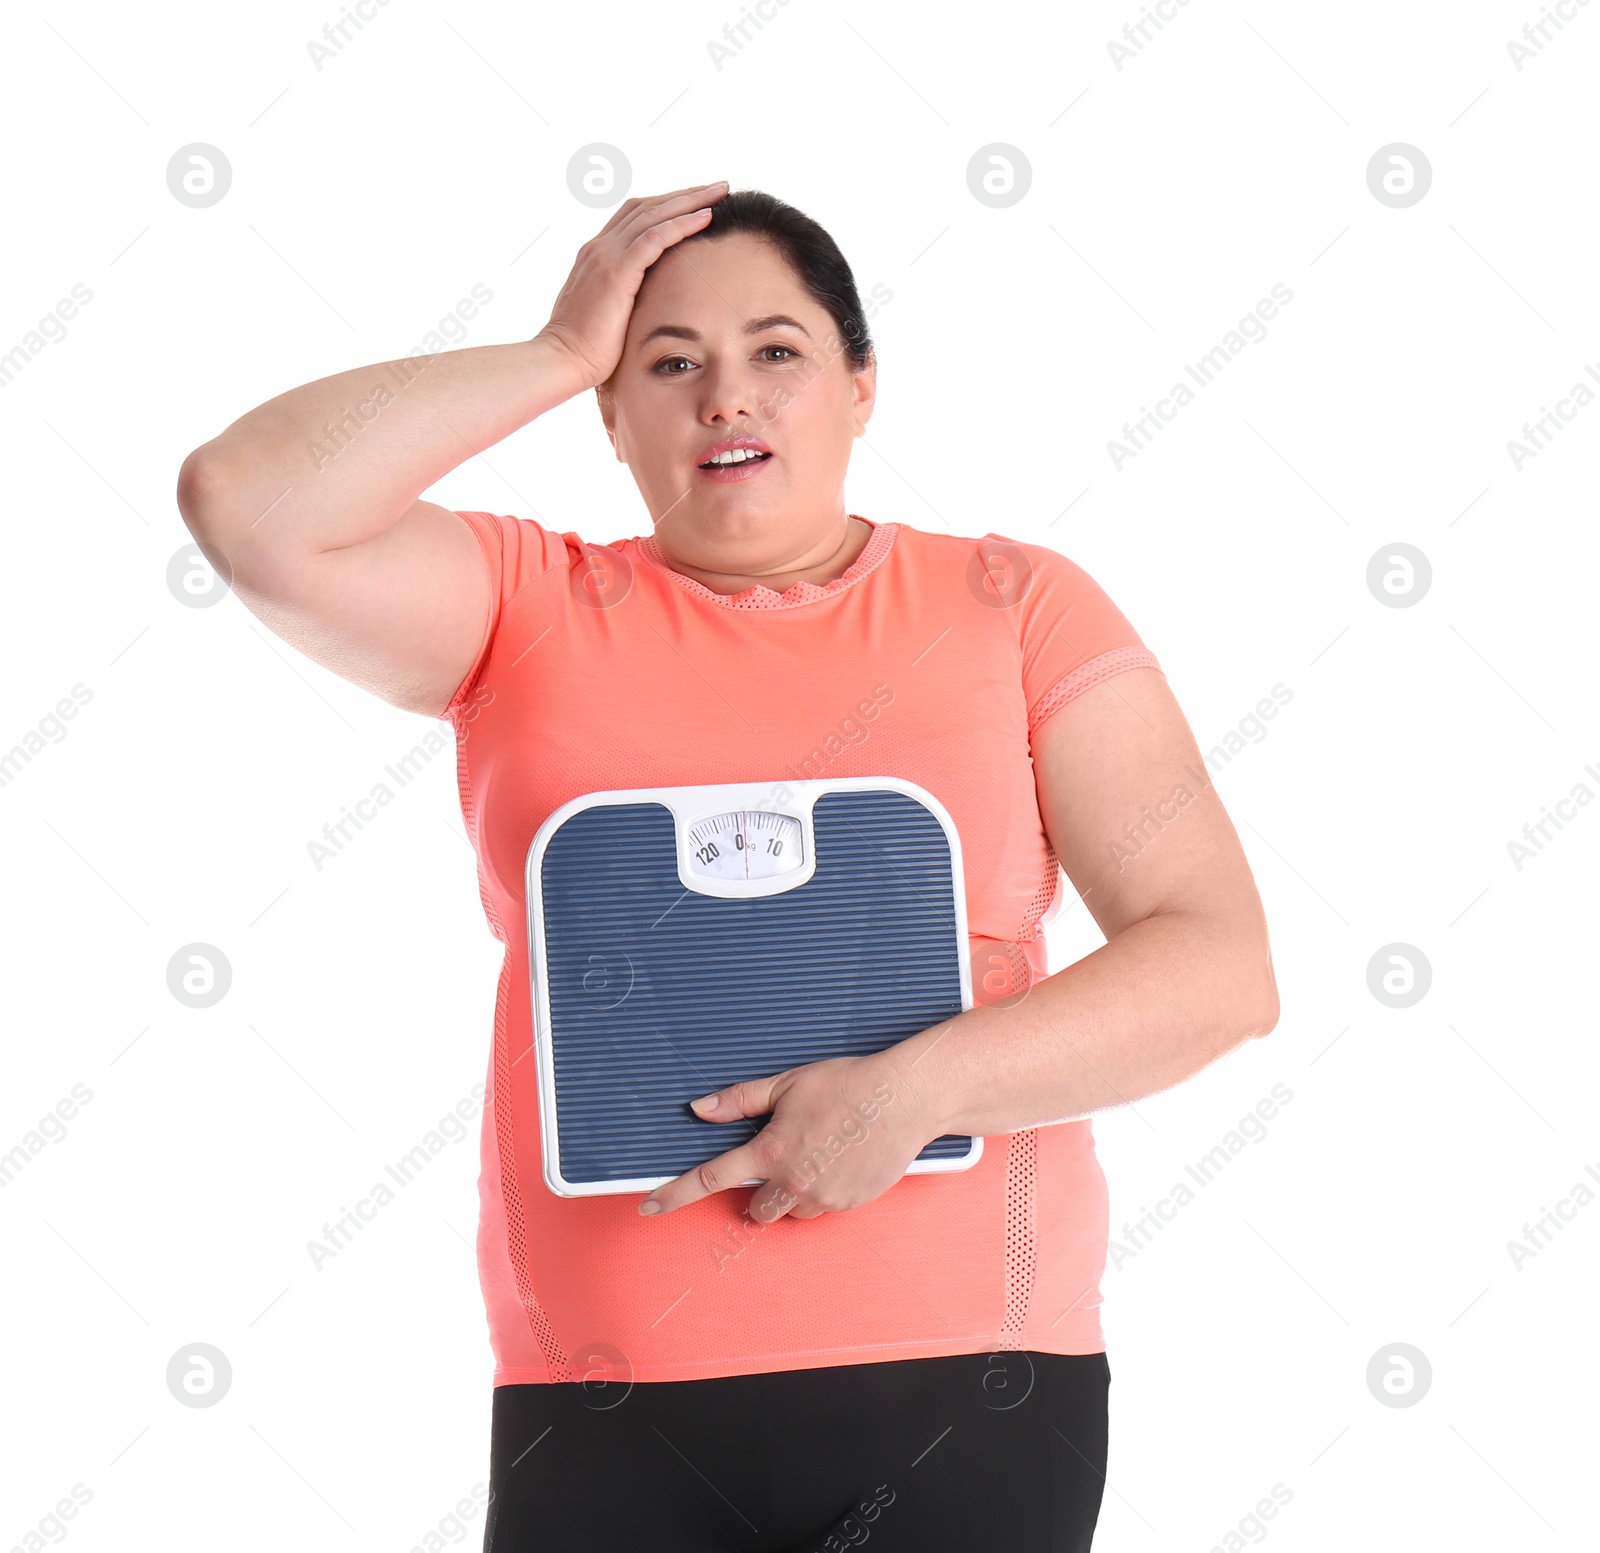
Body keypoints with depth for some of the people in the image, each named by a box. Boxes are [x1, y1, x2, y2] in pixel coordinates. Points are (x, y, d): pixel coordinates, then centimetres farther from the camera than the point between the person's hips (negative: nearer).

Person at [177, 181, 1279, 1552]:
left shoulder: (1016, 602, 4)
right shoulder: (529, 610, 7)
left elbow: (1222, 966, -2)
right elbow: (247, 506, -9)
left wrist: (919, 1089, -16)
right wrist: (561, 351, -1)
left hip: (966, 1384, 0)